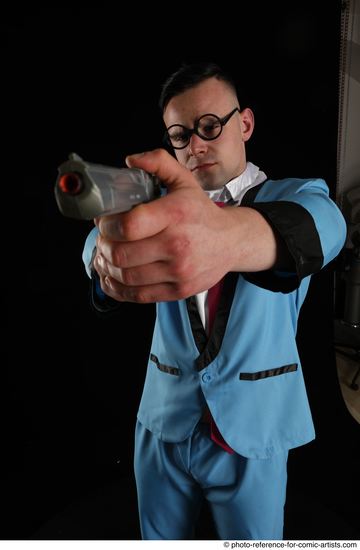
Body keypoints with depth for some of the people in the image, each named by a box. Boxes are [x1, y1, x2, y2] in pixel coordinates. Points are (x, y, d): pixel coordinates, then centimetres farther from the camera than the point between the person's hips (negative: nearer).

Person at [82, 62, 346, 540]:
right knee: (159, 538, 19)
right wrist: (111, 252, -44)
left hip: (253, 430, -2)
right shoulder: (162, 207, 3)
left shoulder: (295, 195, -5)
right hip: (163, 422, 3)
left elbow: (321, 224, -31)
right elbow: (100, 241, -18)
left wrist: (230, 234, -54)